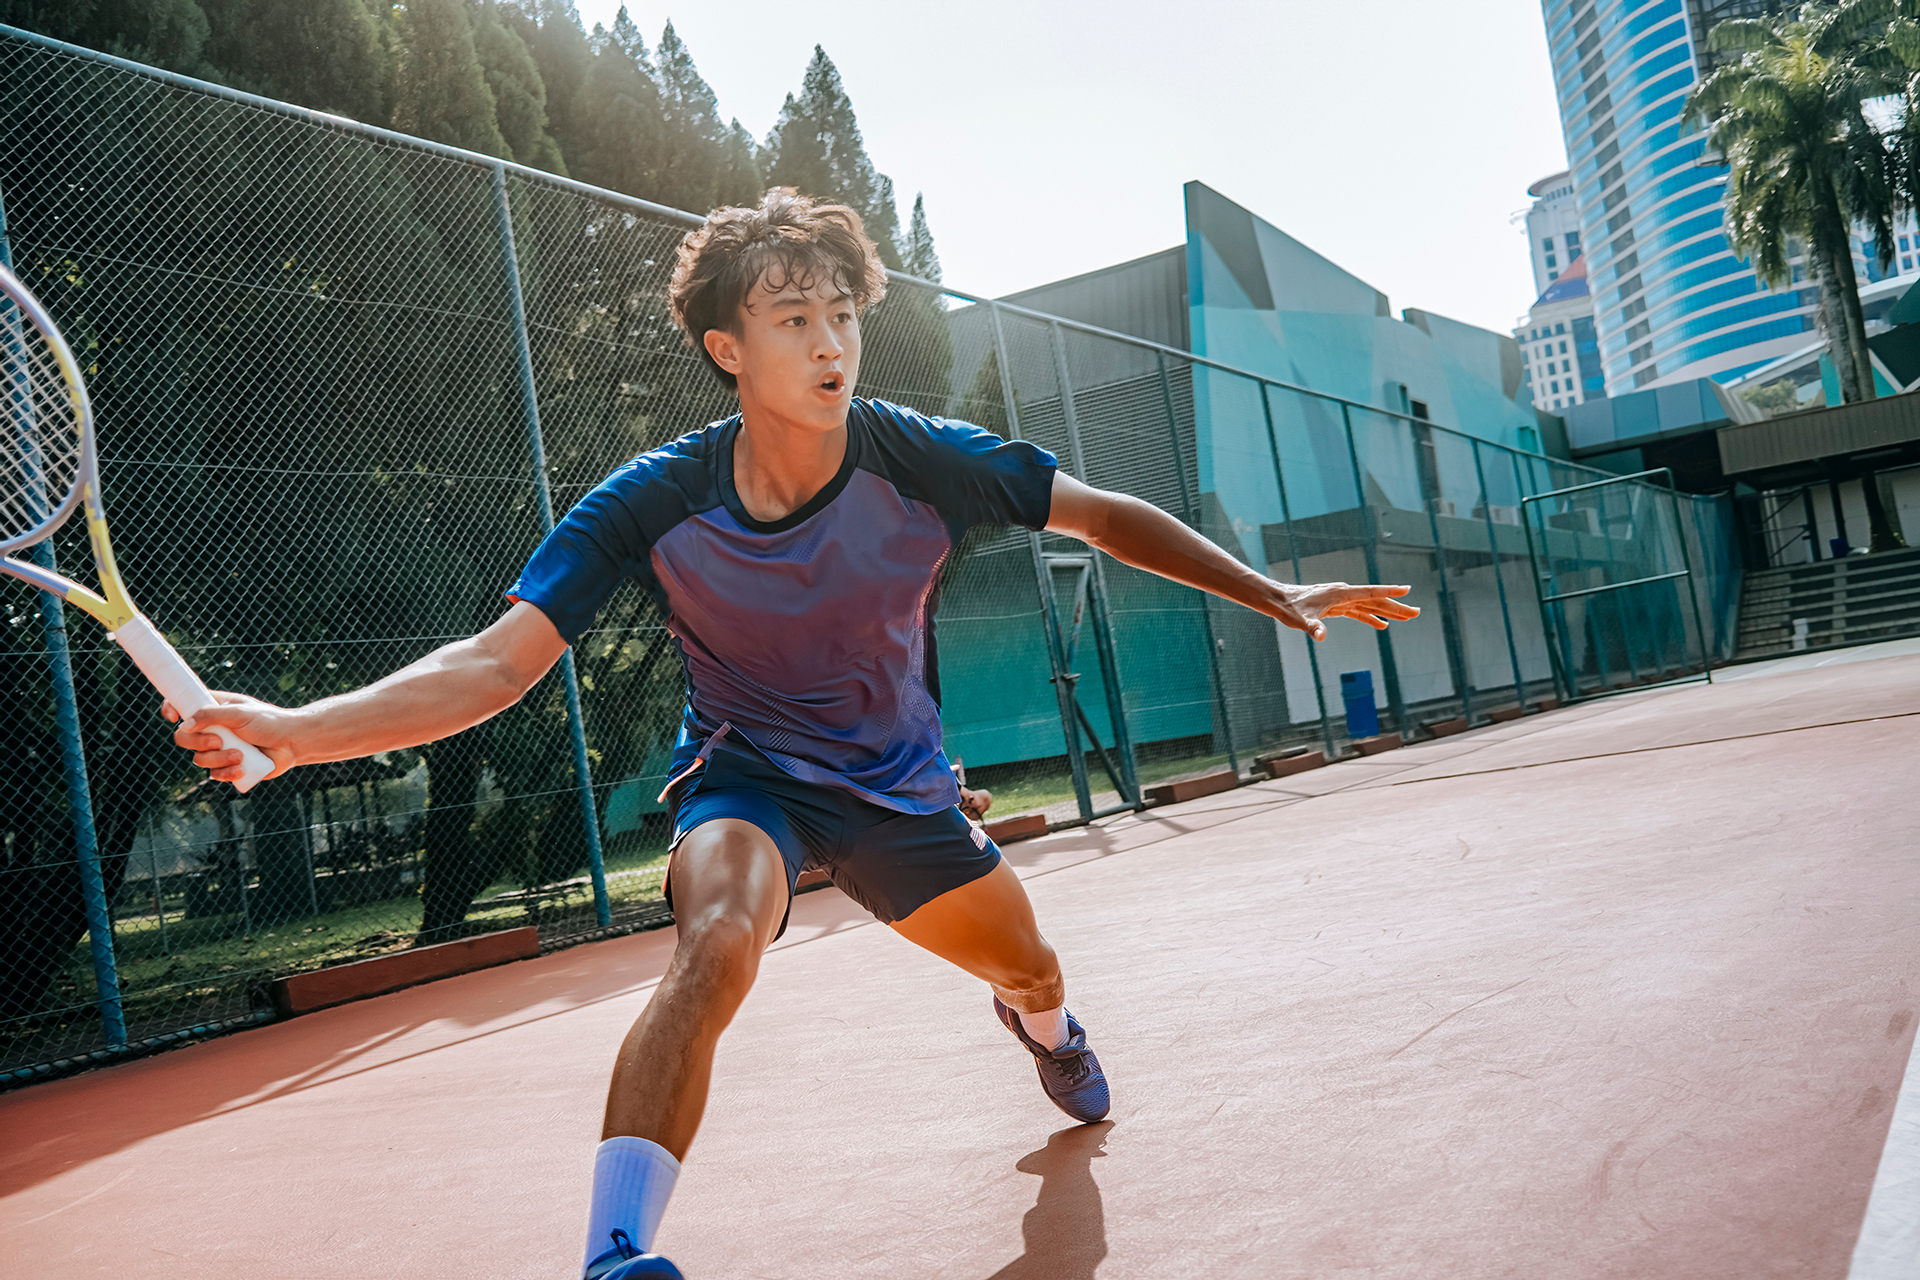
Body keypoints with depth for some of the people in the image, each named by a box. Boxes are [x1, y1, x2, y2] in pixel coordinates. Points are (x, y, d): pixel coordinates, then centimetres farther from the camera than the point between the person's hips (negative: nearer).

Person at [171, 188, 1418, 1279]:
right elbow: (496, 663, -28)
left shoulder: (921, 458, -21)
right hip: (747, 773, -3)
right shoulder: (652, 505, -24)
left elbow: (1110, 517, -8)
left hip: (902, 782, 3)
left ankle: (1043, 1024, 60)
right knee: (717, 942, -36)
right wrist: (292, 728, -42)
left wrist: (1276, 594, -9)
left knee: (1030, 972, 19)